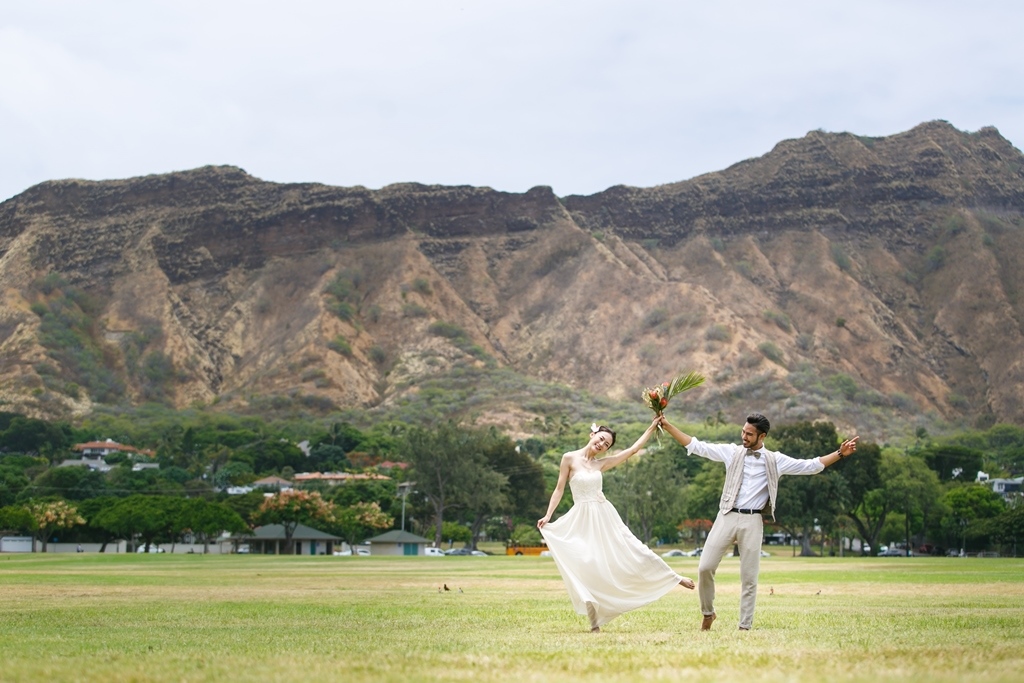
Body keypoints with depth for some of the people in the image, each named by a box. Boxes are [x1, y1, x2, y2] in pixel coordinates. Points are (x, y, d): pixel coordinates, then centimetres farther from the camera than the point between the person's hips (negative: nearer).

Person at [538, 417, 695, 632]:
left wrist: (652, 427, 9)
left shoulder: (602, 464, 8)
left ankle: (674, 578, 15)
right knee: (587, 567, -7)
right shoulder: (570, 458, -2)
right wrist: (548, 515, -8)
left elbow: (633, 449, 10)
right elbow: (559, 489, 0)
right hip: (582, 520, -3)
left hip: (605, 517, 3)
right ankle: (594, 621, -3)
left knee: (632, 550, 4)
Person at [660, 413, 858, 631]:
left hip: (752, 522, 0)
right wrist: (668, 426, 1)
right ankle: (708, 612, 15)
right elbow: (697, 446, 7)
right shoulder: (732, 452, 7)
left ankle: (745, 626, 9)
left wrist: (840, 454, -2)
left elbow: (810, 466, 7)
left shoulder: (775, 460, 6)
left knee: (749, 577, 1)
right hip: (727, 517, 1)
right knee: (705, 567, -7)